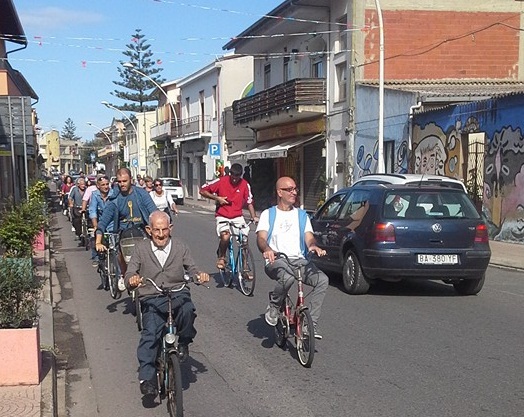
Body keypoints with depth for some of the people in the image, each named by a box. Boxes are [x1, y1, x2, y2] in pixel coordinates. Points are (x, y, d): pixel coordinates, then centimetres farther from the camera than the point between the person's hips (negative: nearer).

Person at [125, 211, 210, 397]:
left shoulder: (180, 247, 11)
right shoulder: (141, 249, 8)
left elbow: (191, 269, 7)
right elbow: (129, 275, 2)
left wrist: (200, 276, -18)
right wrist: (132, 280, -24)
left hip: (178, 294, 0)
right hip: (152, 299, 0)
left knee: (187, 310, -33)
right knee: (150, 334, -23)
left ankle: (183, 342, -5)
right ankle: (147, 378, -19)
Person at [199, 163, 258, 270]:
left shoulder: (245, 185, -4)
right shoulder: (221, 181, -9)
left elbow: (249, 202, 4)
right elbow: (202, 191, -3)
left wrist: (254, 217, -9)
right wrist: (216, 198, -12)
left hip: (237, 216, 2)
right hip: (222, 216, -2)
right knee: (225, 236, -28)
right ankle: (221, 257, 2)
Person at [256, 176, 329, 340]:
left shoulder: (302, 215, 23)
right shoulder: (268, 214, 14)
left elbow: (309, 237, 10)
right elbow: (261, 238, -1)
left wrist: (313, 246, -16)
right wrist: (267, 249, -26)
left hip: (299, 260, 3)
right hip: (276, 261, -3)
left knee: (322, 280, -25)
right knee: (288, 277, -38)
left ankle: (311, 324, -17)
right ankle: (273, 305, -8)